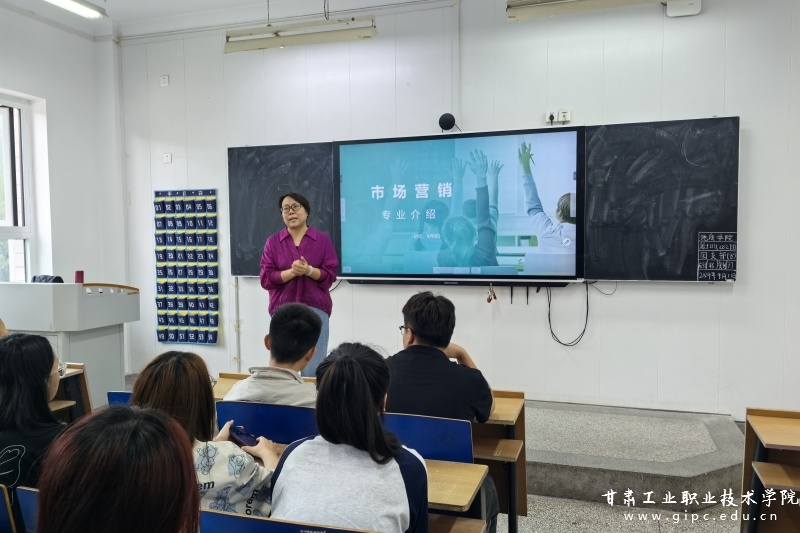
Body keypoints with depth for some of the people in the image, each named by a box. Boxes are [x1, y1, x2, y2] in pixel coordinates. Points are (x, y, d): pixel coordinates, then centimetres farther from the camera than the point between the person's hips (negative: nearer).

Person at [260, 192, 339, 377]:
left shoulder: (323, 240, 6)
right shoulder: (273, 241, 7)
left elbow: (330, 275, 2)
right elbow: (266, 278, 0)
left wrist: (308, 270, -16)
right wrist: (292, 272, -15)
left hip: (315, 308, -1)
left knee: (313, 370, -4)